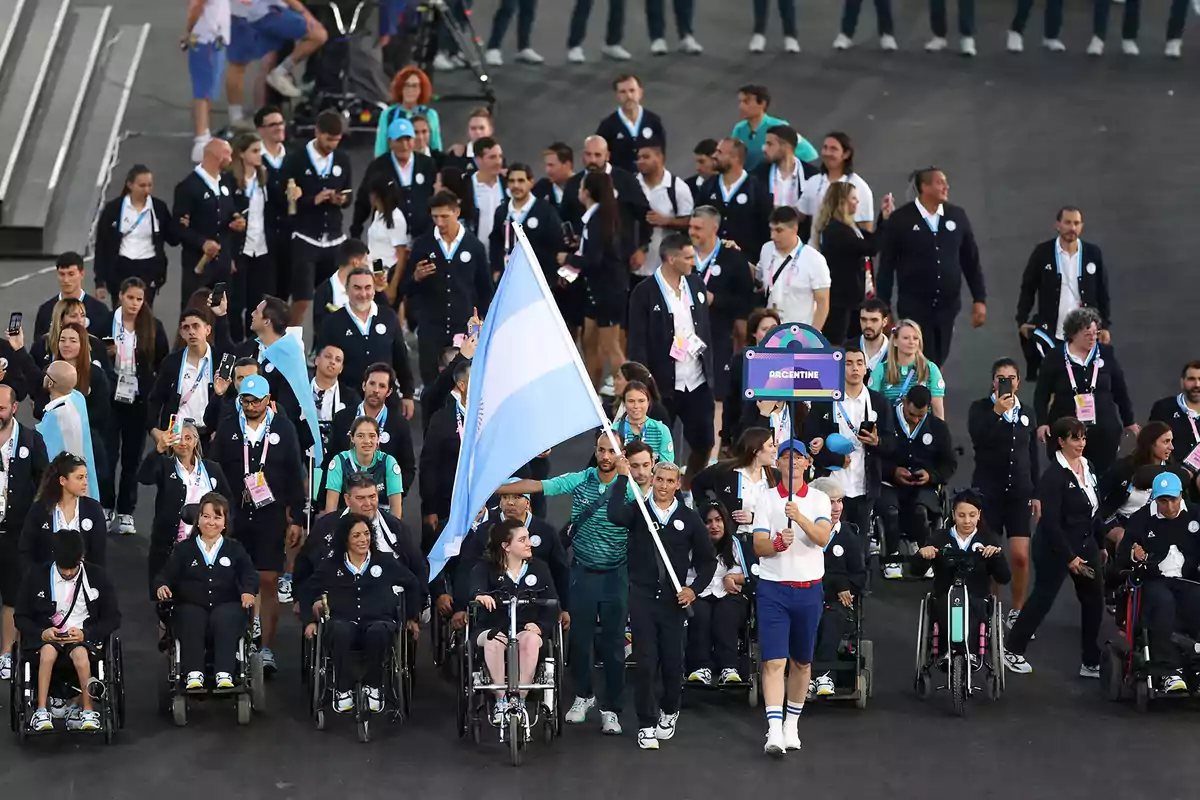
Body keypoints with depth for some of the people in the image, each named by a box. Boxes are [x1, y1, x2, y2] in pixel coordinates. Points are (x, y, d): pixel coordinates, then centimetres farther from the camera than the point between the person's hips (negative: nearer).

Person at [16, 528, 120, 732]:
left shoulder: (97, 576, 0)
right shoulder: (39, 576, 1)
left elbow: (113, 618, 3)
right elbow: (21, 617, 7)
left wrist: (85, 633, -15)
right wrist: (42, 633, -14)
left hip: (84, 636, 0)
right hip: (48, 635, 0)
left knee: (80, 654, -36)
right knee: (48, 651, -36)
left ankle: (87, 709, -26)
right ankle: (42, 711, -36)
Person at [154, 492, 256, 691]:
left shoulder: (235, 549, 21)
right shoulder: (184, 549, 21)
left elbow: (249, 575, 6)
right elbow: (166, 575, 10)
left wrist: (248, 591, -16)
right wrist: (161, 586, -14)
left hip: (226, 606, 0)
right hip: (191, 605, 0)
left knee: (224, 618, -36)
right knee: (191, 619, -35)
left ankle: (224, 675, -47)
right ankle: (193, 675, -48)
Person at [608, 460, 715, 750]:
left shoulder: (688, 518, 5)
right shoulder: (637, 511, 1)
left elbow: (707, 560, 11)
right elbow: (615, 515, -23)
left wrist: (694, 588, -4)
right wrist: (622, 478, -20)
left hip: (674, 600, 1)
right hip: (642, 598, -1)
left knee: (673, 662, 6)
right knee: (645, 663, -3)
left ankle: (669, 711, 32)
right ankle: (647, 725, 6)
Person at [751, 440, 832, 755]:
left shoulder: (819, 499, 2)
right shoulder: (766, 499, 1)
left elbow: (822, 537, -14)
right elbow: (758, 547, -4)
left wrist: (800, 517, -31)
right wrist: (777, 543, -26)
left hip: (808, 589, 2)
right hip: (773, 587, -2)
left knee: (801, 662, 11)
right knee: (773, 661, -10)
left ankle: (792, 724, 26)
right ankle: (774, 731, -17)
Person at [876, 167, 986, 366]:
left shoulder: (957, 216, 3)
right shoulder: (900, 219, -6)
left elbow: (971, 261, 9)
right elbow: (886, 266, -2)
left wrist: (979, 299, 5)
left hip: (947, 305, 3)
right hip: (914, 306, -3)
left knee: (937, 363, 9)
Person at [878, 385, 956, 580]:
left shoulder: (937, 427, 9)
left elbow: (950, 463, 13)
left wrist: (931, 476, -7)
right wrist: (893, 471, -18)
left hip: (924, 486, 2)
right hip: (891, 483, -2)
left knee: (921, 510, -33)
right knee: (890, 509, -35)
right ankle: (892, 559, -17)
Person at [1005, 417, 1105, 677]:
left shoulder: (1087, 467, 6)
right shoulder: (1054, 475, -18)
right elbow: (1050, 521, -20)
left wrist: (1101, 545, 13)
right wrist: (1069, 557, -20)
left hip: (1085, 544, 8)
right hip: (1056, 548, -8)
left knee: (1094, 599, 7)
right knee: (1043, 598, 4)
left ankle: (1092, 663, 15)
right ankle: (1012, 650, 21)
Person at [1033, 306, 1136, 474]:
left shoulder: (1106, 354, 5)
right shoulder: (1056, 359, -1)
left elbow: (1120, 390, 13)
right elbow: (1041, 395, 3)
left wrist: (1129, 421, 17)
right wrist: (1042, 423, -10)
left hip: (1104, 431, 1)